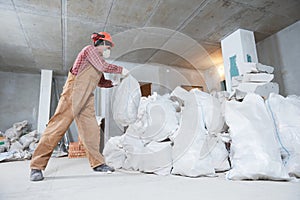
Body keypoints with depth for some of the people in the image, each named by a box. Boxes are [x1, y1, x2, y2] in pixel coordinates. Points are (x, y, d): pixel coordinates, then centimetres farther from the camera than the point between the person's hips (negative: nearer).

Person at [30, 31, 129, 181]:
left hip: (86, 98, 9)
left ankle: (97, 163, 6)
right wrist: (121, 70, 0)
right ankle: (37, 166, -5)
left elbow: (101, 82, 27)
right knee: (59, 125, -11)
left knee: (91, 128, 1)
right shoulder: (90, 49, 3)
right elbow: (104, 67, -10)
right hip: (73, 92, -9)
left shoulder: (98, 60, 25)